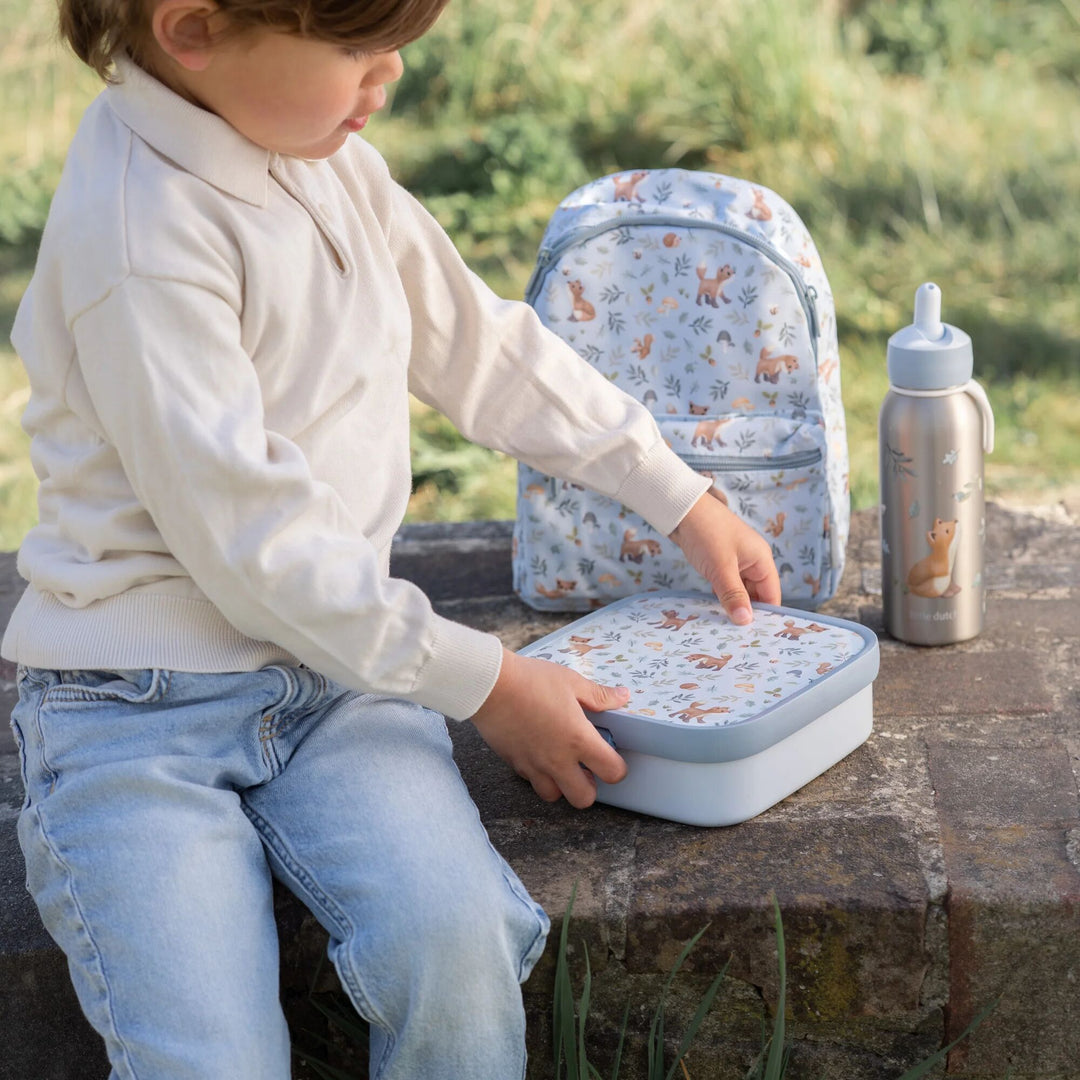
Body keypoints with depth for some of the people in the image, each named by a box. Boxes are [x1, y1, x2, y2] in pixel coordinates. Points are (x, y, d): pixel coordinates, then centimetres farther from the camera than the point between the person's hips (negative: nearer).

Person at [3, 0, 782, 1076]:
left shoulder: (328, 162, 8)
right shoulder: (143, 235, -19)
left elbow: (481, 344, 20)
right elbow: (251, 542, -20)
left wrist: (685, 500, 22)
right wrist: (484, 682, -12)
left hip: (338, 674, 6)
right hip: (140, 709, -5)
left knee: (454, 939, -25)